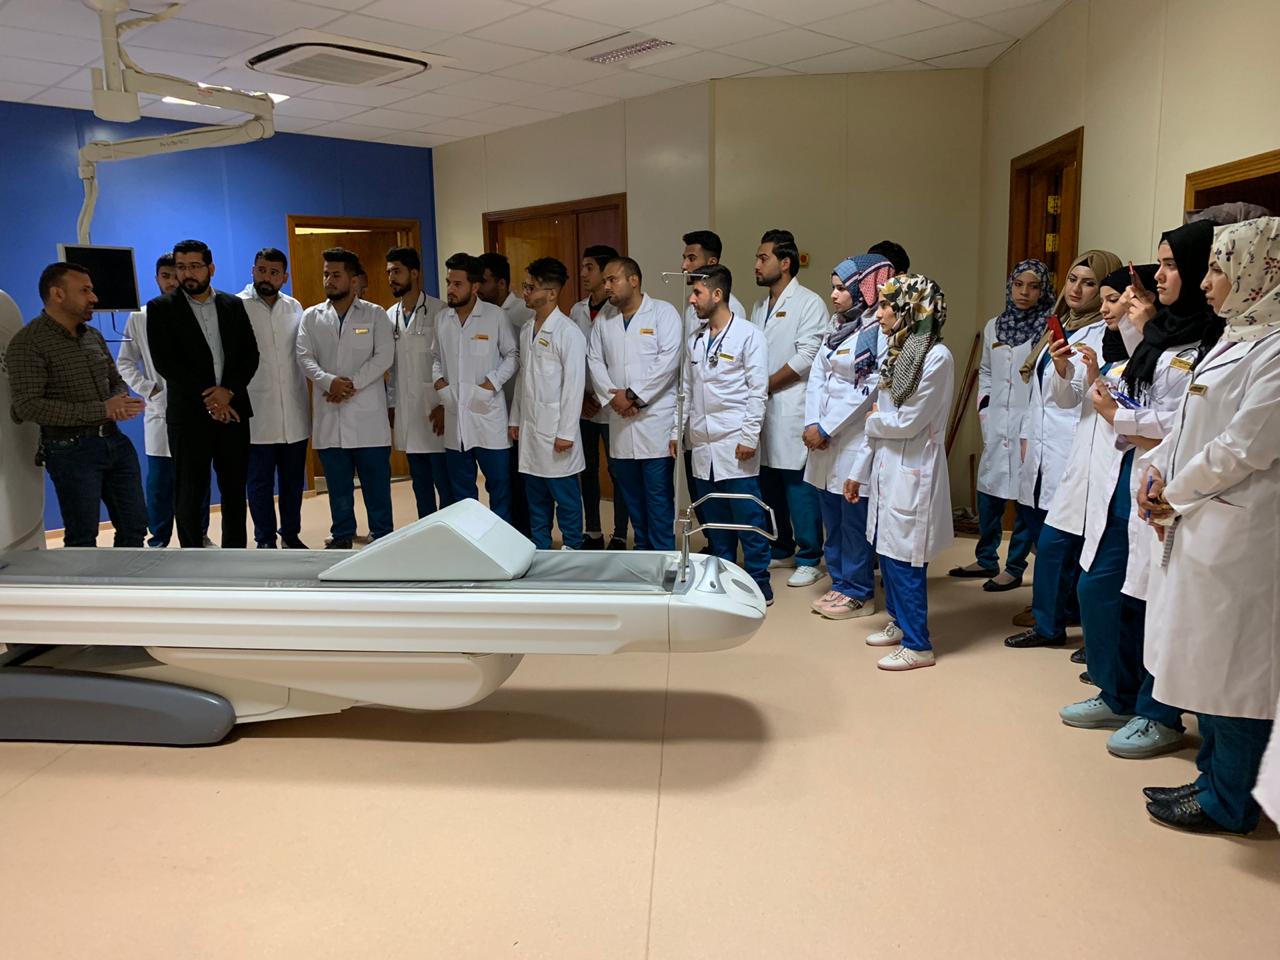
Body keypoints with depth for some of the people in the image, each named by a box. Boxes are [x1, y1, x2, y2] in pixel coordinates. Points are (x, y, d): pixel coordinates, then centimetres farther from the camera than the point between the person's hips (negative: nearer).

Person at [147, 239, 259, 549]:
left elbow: (251, 355, 4)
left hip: (232, 411, 3)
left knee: (235, 491, 9)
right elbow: (164, 362, -8)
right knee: (189, 495, 2)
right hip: (189, 415, -3)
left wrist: (228, 391, -11)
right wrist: (206, 398, -13)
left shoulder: (233, 305, 9)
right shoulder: (161, 308, 0)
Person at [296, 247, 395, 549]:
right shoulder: (311, 317, 11)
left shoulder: (375, 314, 4)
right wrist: (329, 381, -19)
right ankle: (342, 536, 22)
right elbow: (305, 358, 0)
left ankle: (383, 537, 13)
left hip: (367, 413, -2)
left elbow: (384, 356, -6)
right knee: (338, 484, 10)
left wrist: (352, 384, -16)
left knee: (376, 482, 3)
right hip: (329, 414, 2)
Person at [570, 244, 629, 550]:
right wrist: (579, 395, 0)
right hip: (583, 406, 6)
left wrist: (603, 398, -10)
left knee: (618, 472, 4)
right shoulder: (576, 310, 8)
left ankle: (619, 537, 15)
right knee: (587, 470, 13)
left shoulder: (619, 310, -10)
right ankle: (593, 533, 25)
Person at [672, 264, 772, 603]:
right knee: (715, 519, 11)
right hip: (702, 443, 6)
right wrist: (677, 430, 13)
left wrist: (749, 436, -13)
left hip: (734, 444, -6)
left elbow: (758, 390, -8)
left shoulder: (748, 334, -5)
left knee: (748, 519, -1)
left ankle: (758, 584, 9)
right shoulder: (696, 338, 14)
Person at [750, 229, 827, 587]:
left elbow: (806, 357, -13)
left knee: (798, 487, -5)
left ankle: (809, 560, 6)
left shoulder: (809, 303, -5)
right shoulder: (759, 306, 18)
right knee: (768, 484, 12)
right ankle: (780, 550, 26)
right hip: (761, 410, 7)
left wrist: (765, 386, -10)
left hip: (791, 410, -7)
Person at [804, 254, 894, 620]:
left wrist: (826, 428, -13)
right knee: (832, 517, 14)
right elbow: (817, 375, 8)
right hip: (823, 437, 8)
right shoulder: (837, 325, 13)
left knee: (854, 518, 0)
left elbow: (866, 390, -16)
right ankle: (840, 584, 28)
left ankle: (859, 593, 14)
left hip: (855, 439, -8)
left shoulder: (880, 332, -11)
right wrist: (811, 423, -5)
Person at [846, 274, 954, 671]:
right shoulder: (898, 352, 11)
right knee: (887, 550, 16)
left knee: (904, 558, -2)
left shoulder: (937, 357, -15)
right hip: (886, 467, 8)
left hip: (912, 471, -8)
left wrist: (874, 419, 1)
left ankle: (918, 645, 10)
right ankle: (899, 622, 33)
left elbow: (908, 422, -17)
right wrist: (859, 471, 14)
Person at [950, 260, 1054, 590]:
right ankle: (986, 560, 28)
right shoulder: (994, 326, 12)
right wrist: (984, 405, 11)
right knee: (988, 491, 12)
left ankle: (1015, 568, 13)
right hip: (997, 423, 6)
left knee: (1026, 496, 1)